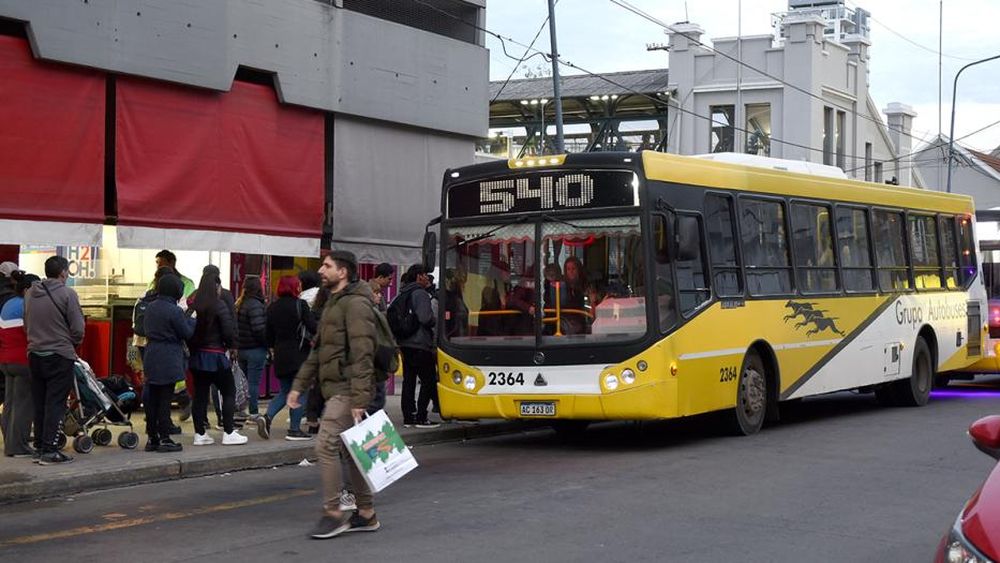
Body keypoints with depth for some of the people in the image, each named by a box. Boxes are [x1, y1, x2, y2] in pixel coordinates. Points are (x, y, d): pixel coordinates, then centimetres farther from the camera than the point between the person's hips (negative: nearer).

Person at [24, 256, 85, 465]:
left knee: (39, 403, 14)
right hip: (60, 355, -6)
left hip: (34, 354, 6)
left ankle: (39, 446, 19)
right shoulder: (67, 294, -12)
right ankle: (49, 450, -6)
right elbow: (77, 328, -12)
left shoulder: (30, 293, 6)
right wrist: (74, 343, 7)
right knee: (55, 404, -3)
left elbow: (26, 324, 12)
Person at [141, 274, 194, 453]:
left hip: (151, 357, 7)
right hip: (169, 360, -7)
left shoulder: (150, 308, 7)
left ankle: (152, 438, 16)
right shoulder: (175, 311, -15)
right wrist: (191, 319, 10)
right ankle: (164, 439, 0)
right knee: (165, 398, -3)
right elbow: (187, 333, -10)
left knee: (152, 398, 11)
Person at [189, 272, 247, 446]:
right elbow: (229, 332, -15)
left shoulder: (193, 306, 2)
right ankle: (228, 433, 3)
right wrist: (228, 346, 3)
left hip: (197, 355, 5)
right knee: (229, 392, 5)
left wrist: (193, 348, 11)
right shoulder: (219, 305, -12)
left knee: (200, 394, 10)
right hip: (216, 356, -5)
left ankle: (200, 434, 12)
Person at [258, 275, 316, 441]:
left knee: (284, 392, 16)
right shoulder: (299, 305, -9)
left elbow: (269, 334, 12)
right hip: (298, 353, -6)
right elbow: (313, 328, -15)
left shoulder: (272, 307, 7)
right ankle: (294, 430, 2)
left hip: (280, 354, 6)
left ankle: (267, 417, -4)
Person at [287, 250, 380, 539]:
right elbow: (318, 350, 23)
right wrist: (299, 385, 18)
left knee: (326, 446, -13)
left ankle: (333, 513, -5)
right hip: (334, 390, 10)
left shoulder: (355, 303, -13)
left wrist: (359, 398, -26)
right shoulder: (333, 303, 19)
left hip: (346, 391, -10)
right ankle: (366, 514, 18)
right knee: (350, 450, 12)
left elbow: (362, 354, -21)